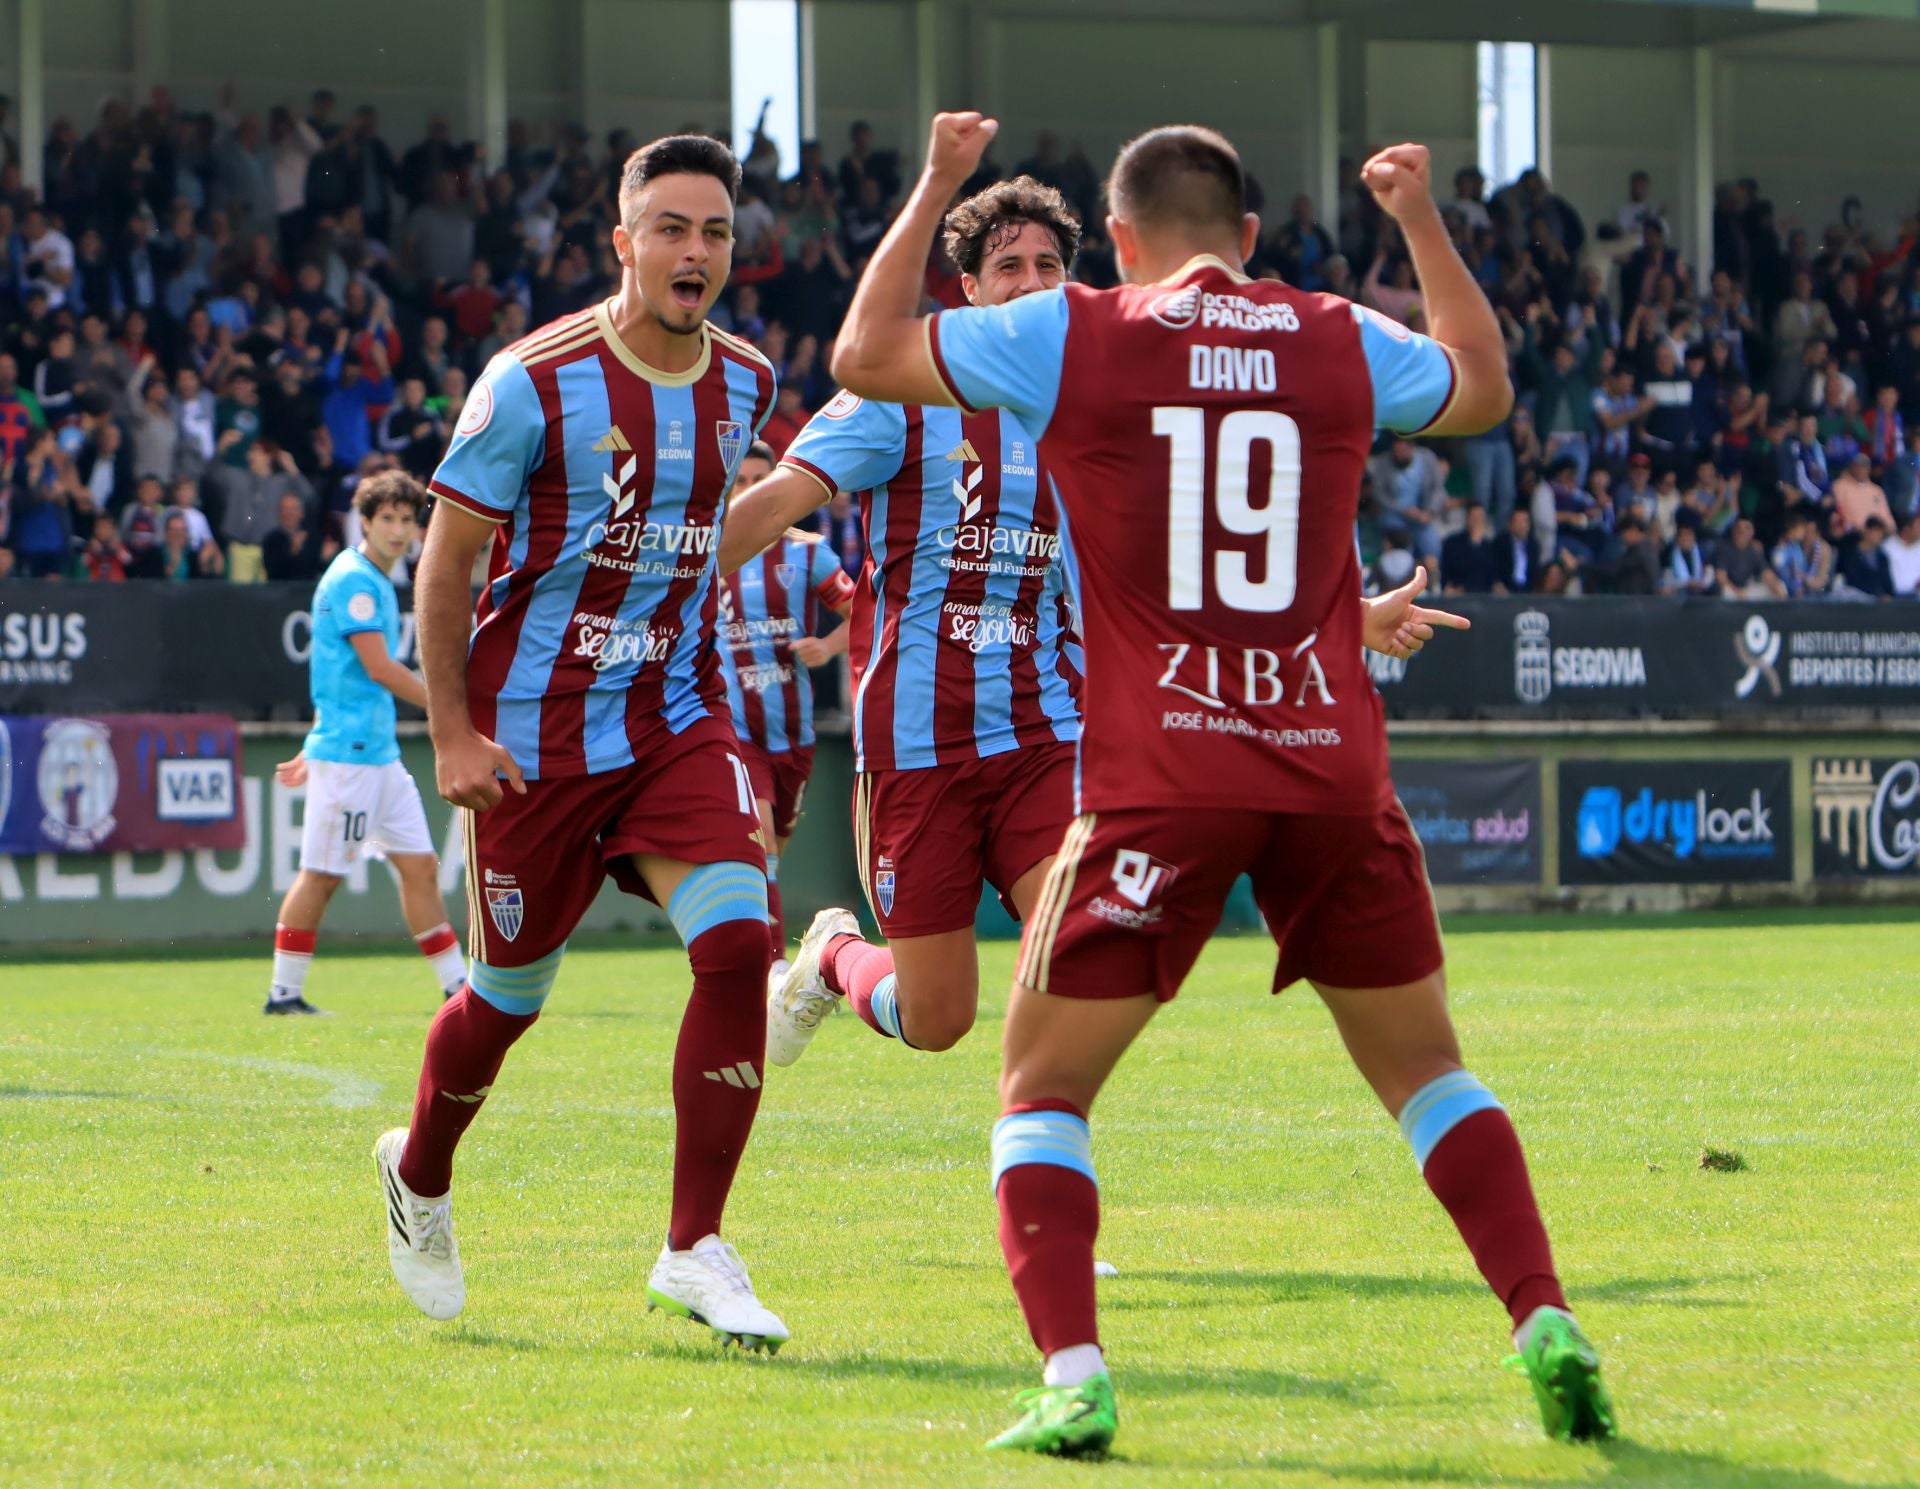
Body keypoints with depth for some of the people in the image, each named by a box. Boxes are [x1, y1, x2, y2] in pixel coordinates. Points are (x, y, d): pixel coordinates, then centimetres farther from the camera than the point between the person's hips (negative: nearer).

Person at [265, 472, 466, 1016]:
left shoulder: (378, 583, 17)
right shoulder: (353, 579, -13)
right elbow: (379, 669, -19)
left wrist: (314, 750, 26)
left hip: (379, 752, 9)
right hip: (346, 753, -9)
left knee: (419, 865, 8)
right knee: (322, 873, -5)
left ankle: (456, 984, 10)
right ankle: (284, 992, 1)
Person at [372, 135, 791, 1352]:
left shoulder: (746, 384, 3)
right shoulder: (535, 383, -13)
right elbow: (447, 556, -7)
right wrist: (453, 733, -12)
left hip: (678, 721, 4)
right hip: (534, 735, -4)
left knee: (738, 941, -18)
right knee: (511, 996, 8)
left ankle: (695, 1251, -11)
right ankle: (418, 1172, 41)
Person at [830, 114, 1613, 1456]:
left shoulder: (1073, 336, 1)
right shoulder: (1341, 342, 9)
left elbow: (865, 354, 11)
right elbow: (1485, 387, 30)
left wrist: (932, 191, 23)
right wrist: (1424, 222, 40)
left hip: (1158, 783, -3)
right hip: (1333, 772, 3)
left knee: (1042, 1092, 8)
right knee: (1425, 1069, 17)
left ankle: (1072, 1379, -9)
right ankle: (1549, 1331, 5)